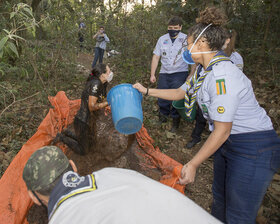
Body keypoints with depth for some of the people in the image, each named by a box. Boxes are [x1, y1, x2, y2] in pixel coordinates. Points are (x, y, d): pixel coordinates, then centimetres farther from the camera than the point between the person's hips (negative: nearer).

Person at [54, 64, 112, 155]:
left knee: (91, 143, 27)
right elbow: (91, 107, -26)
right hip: (82, 122, -9)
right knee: (82, 151, 9)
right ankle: (62, 138, 19)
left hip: (89, 119, 9)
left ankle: (67, 133, 29)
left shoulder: (102, 84, 1)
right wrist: (108, 102, -22)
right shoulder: (96, 83, -26)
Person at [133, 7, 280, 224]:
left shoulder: (222, 76, -27)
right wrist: (146, 90, 20)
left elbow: (222, 131, -25)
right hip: (230, 143, 9)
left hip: (255, 149, -9)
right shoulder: (207, 71, 4)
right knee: (220, 198, 21)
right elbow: (179, 93, 19)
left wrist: (193, 165, -18)